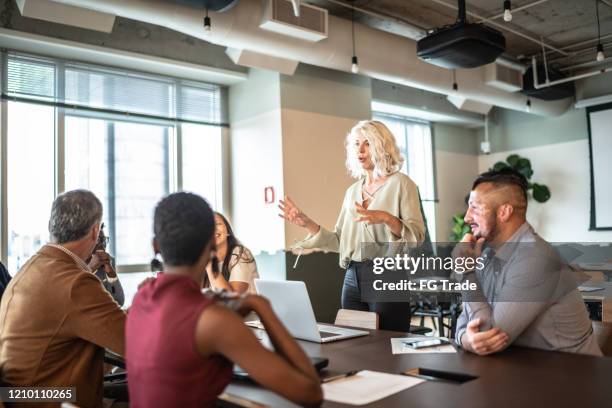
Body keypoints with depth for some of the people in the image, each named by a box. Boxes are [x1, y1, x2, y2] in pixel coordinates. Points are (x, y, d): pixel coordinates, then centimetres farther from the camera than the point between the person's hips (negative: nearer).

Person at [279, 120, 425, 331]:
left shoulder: (400, 183, -2)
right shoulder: (352, 191, 14)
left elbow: (417, 236, -11)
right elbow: (339, 241, 12)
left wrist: (386, 218, -28)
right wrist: (308, 224, 0)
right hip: (352, 279, 6)